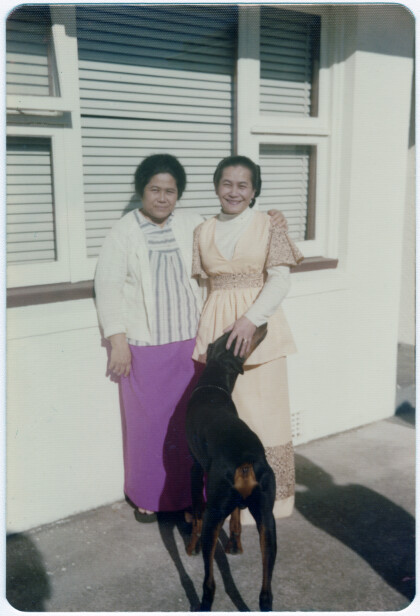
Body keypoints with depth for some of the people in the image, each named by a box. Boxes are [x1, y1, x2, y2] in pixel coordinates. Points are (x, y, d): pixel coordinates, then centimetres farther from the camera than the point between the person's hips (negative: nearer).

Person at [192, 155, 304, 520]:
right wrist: (201, 336, -1)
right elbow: (198, 283, 9)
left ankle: (268, 493, 16)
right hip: (217, 329, 3)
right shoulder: (203, 232, 9)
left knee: (262, 406, -1)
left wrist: (251, 319, -21)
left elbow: (280, 279, -8)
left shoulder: (269, 226, -1)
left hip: (259, 327, -3)